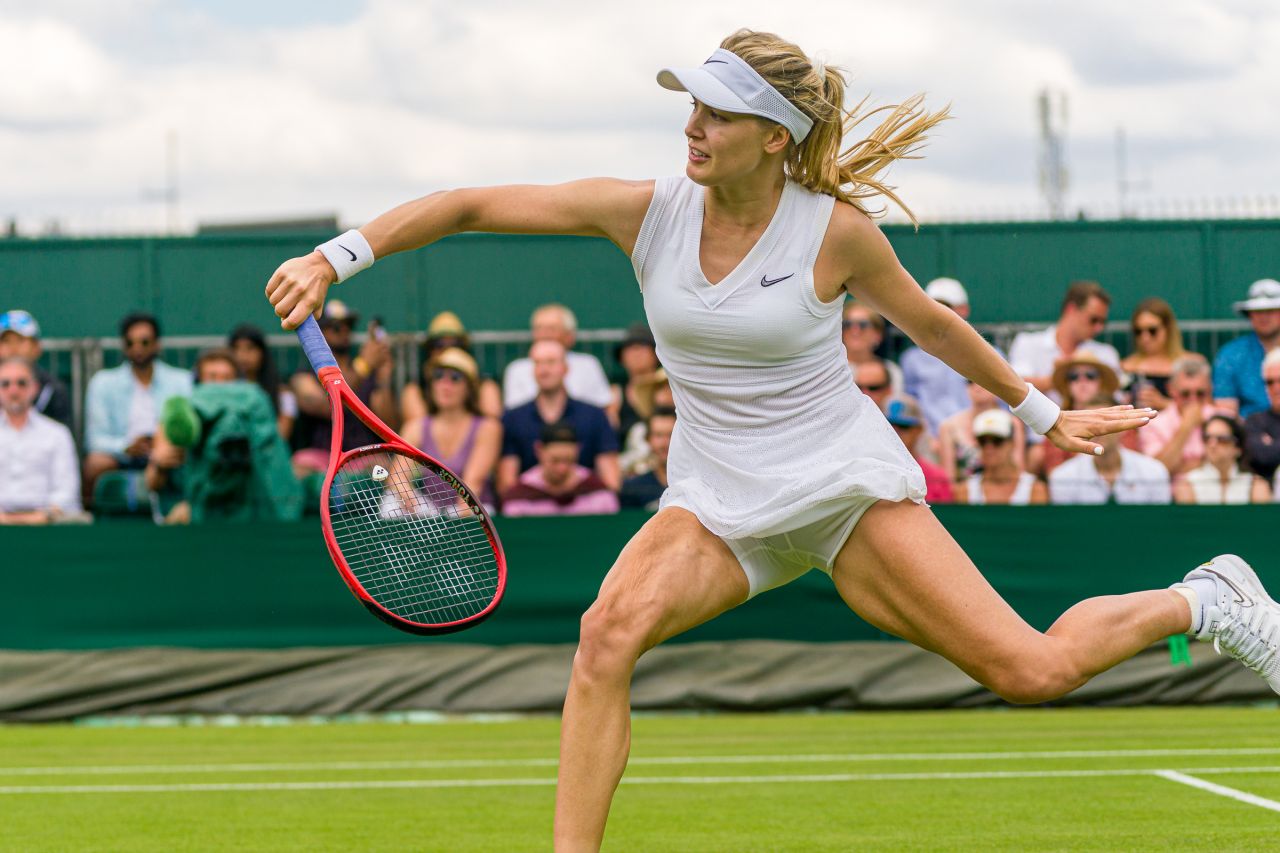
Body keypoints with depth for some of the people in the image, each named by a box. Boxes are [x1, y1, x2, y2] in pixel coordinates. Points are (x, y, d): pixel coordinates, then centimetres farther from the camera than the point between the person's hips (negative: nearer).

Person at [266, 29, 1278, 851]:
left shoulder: (835, 228, -12)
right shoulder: (646, 210, -7)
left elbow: (931, 323, 6)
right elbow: (471, 205, -6)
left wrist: (1044, 412, 15)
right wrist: (336, 257, -16)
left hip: (845, 481, -2)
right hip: (715, 500, 3)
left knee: (1032, 672, -12)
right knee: (611, 629, -29)